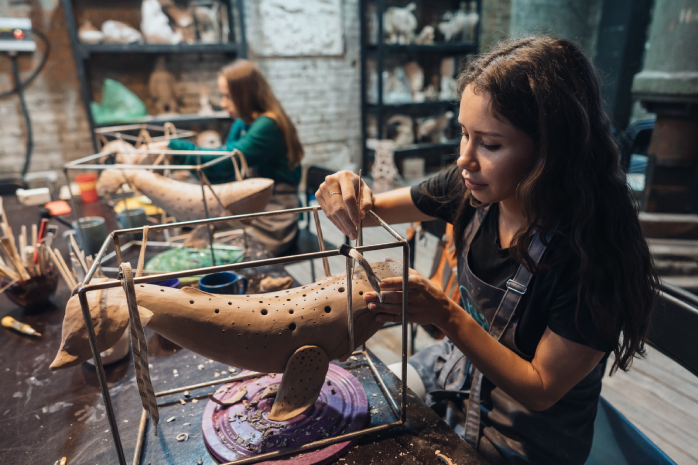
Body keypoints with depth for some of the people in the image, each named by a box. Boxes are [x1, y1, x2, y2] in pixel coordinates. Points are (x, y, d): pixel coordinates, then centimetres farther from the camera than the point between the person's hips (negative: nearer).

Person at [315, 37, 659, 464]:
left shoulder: (594, 251, -31)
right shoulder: (473, 188, -16)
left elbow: (540, 389, -22)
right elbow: (374, 209, -6)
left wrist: (445, 315, -33)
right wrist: (349, 194, -29)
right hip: (461, 371, 5)